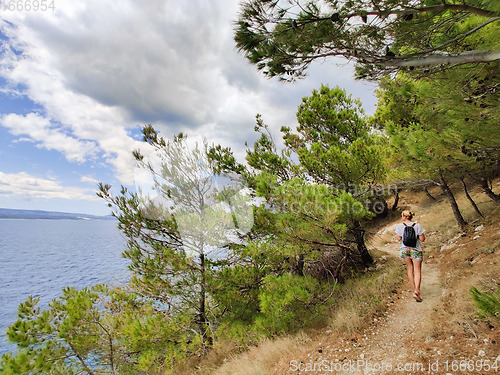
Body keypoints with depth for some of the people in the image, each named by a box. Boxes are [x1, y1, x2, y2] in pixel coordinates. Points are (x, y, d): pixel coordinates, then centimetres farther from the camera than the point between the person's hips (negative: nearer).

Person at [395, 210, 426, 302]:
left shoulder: (399, 226, -8)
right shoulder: (417, 226, -10)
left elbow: (398, 238, -3)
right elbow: (422, 239, -7)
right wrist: (416, 235, 9)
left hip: (404, 249, 1)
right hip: (415, 250, -1)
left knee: (410, 269, 16)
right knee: (417, 271, 3)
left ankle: (414, 289, 22)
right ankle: (416, 291, -9)